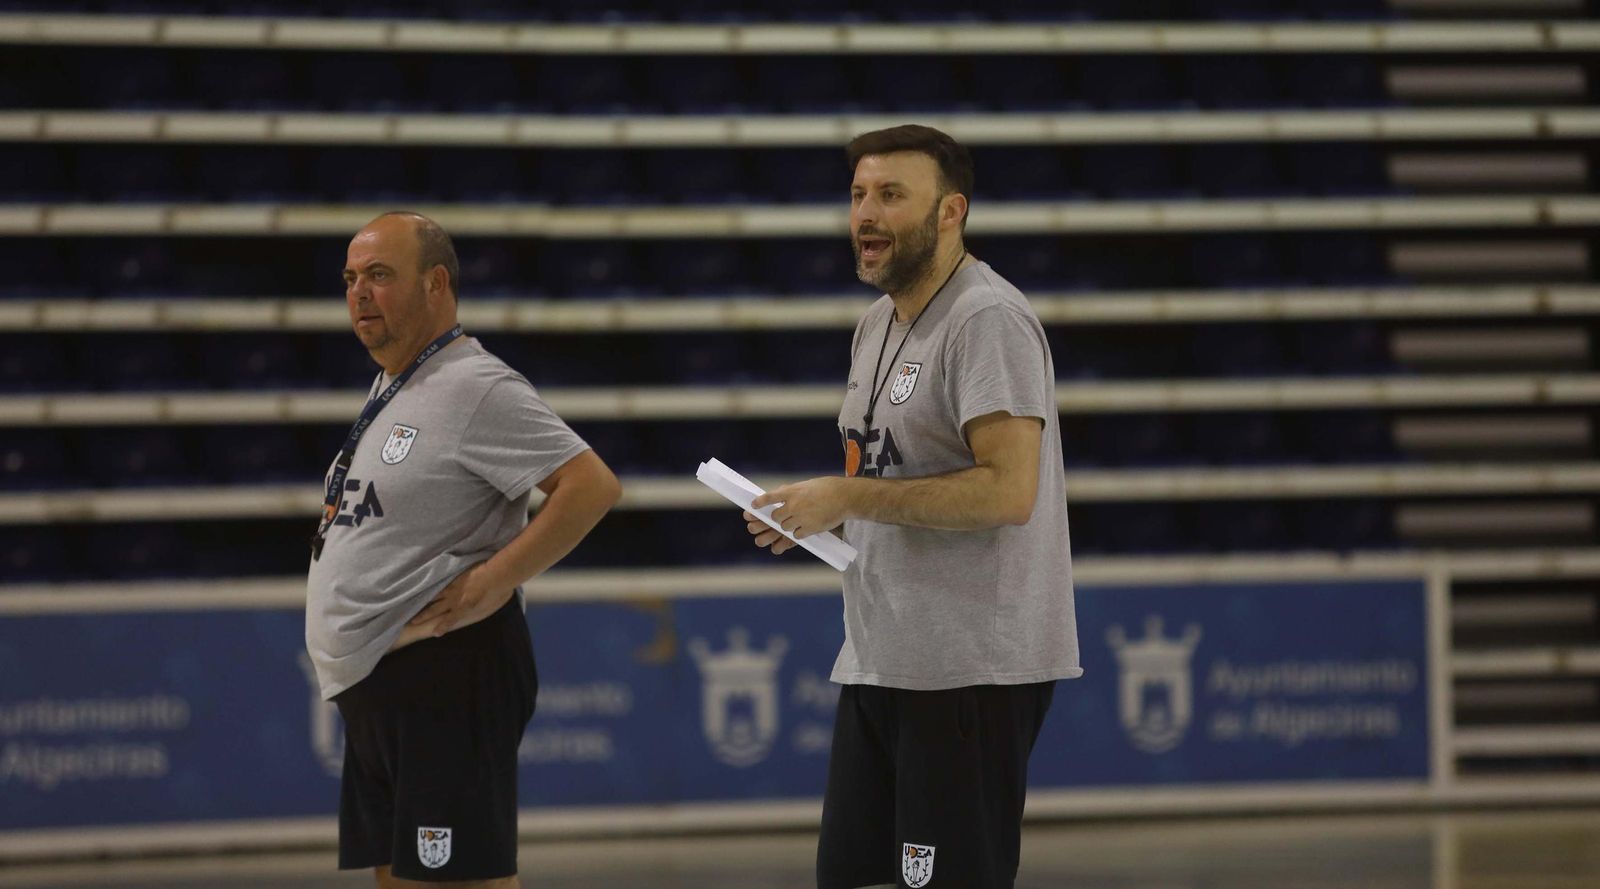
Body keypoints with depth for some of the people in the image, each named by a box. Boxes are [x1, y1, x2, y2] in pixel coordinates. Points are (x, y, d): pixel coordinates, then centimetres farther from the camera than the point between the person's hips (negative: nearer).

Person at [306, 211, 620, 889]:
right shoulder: (390, 388, 18)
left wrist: (495, 581, -21)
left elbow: (593, 486, -22)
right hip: (372, 682, 10)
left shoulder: (478, 388, -13)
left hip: (443, 677, -10)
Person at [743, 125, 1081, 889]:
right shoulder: (878, 323, 16)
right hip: (876, 665, 10)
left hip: (969, 667, -9)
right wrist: (816, 519, 7)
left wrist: (847, 496, -19)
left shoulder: (987, 321, -14)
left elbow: (1007, 490, -24)